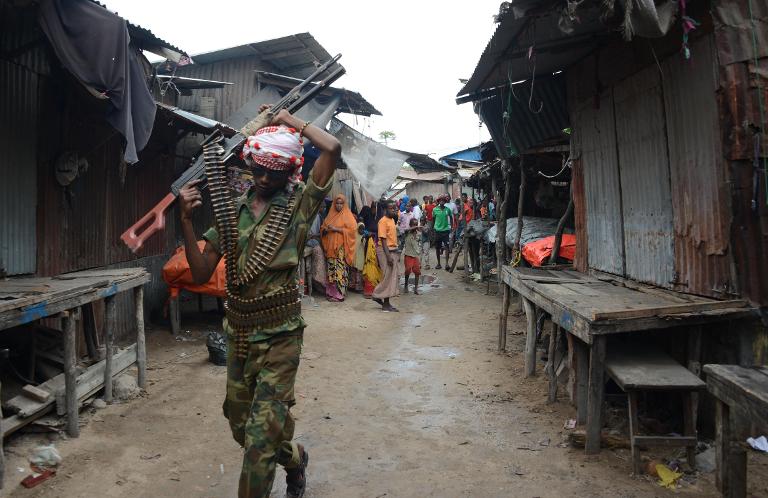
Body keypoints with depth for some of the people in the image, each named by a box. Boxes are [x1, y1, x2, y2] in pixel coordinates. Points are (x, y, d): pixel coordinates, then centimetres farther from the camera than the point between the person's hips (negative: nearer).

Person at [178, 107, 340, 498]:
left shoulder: (299, 204, -6)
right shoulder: (232, 209, 5)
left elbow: (333, 148, -21)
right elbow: (201, 272, 2)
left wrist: (290, 121, -8)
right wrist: (186, 219, -8)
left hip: (279, 338, -5)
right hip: (237, 335, 6)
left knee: (260, 441, -6)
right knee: (242, 429, 21)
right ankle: (294, 458, 48)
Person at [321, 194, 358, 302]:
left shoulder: (348, 216, 0)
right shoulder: (331, 215, 16)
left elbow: (352, 229, -10)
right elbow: (322, 228, 21)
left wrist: (336, 229, -14)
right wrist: (325, 229, -4)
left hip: (342, 248, -5)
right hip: (330, 247, 5)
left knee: (340, 269, -11)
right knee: (331, 269, 3)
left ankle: (339, 294, -8)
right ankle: (331, 293, 9)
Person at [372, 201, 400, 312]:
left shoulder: (392, 220, 14)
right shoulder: (383, 221, -12)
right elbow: (383, 239, -17)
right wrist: (388, 255, -22)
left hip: (393, 250, 9)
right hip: (385, 251, -9)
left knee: (393, 276, 9)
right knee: (388, 276, -5)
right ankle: (385, 304, 2)